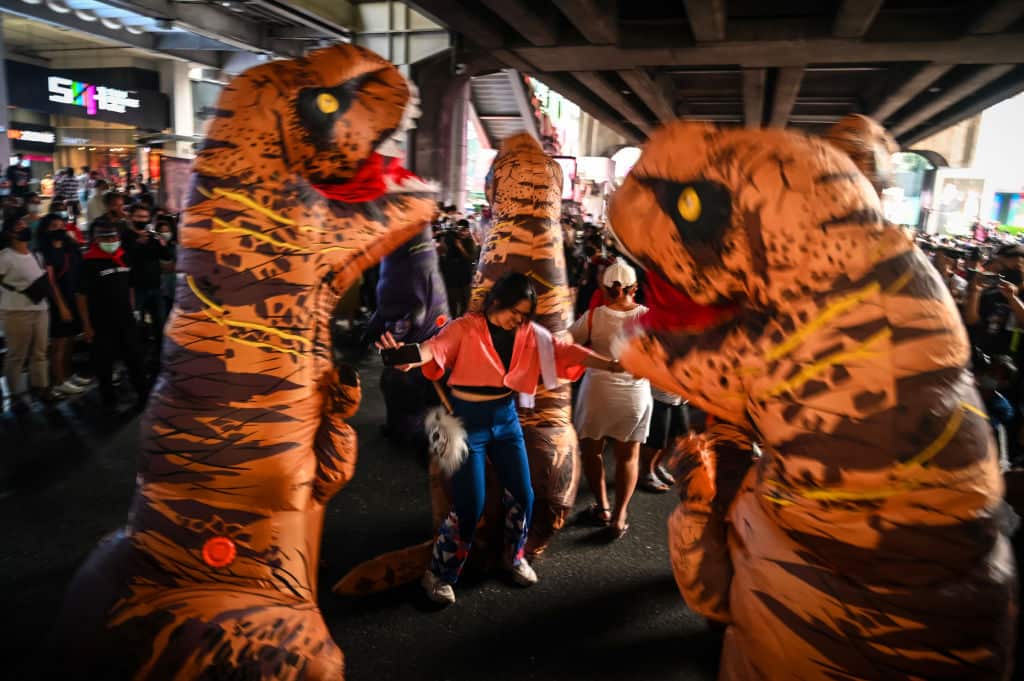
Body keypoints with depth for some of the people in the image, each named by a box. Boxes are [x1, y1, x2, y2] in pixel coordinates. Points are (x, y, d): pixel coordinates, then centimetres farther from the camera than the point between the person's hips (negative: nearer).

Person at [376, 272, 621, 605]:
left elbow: (565, 350, -2)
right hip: (468, 420, -5)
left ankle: (514, 556, 35)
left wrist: (610, 364, -11)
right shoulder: (465, 328, -14)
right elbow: (438, 346, -31)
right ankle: (440, 574, 16)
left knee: (522, 494, 9)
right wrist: (410, 359, -53)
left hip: (506, 418, 5)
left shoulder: (530, 334, 0)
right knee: (469, 504, -4)